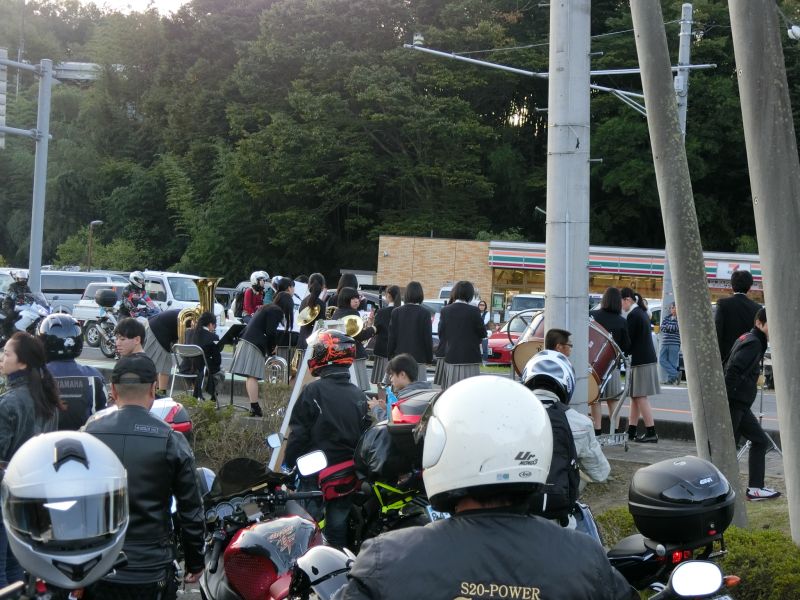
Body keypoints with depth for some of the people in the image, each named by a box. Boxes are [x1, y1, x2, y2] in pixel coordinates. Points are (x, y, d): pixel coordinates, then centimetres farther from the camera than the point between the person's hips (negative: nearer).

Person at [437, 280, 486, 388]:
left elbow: (441, 334, 7)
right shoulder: (474, 311, -9)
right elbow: (483, 333, -4)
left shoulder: (445, 311, 1)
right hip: (470, 358, -4)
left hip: (451, 357, 4)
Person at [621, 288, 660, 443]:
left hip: (641, 361, -10)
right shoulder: (642, 313, 14)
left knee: (640, 397, -6)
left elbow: (628, 340, -15)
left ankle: (651, 433, -7)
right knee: (635, 396, 12)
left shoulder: (633, 315, -15)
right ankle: (631, 431, 16)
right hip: (648, 359, 10)